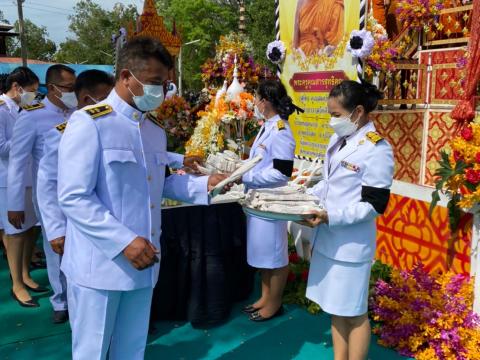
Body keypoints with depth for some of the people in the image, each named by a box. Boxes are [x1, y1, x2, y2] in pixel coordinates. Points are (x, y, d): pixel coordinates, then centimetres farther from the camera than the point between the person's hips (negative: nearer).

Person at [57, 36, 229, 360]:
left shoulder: (156, 133, 12)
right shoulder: (88, 123, -13)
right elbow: (73, 197, -18)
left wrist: (205, 184, 2)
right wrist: (124, 241, -23)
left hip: (141, 262, 7)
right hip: (99, 264, -7)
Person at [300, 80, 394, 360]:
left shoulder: (377, 149, -16)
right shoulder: (338, 139, 8)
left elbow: (373, 205, -17)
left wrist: (330, 217, -26)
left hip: (352, 243, -8)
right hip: (328, 238, 8)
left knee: (354, 312, 8)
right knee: (335, 308, 18)